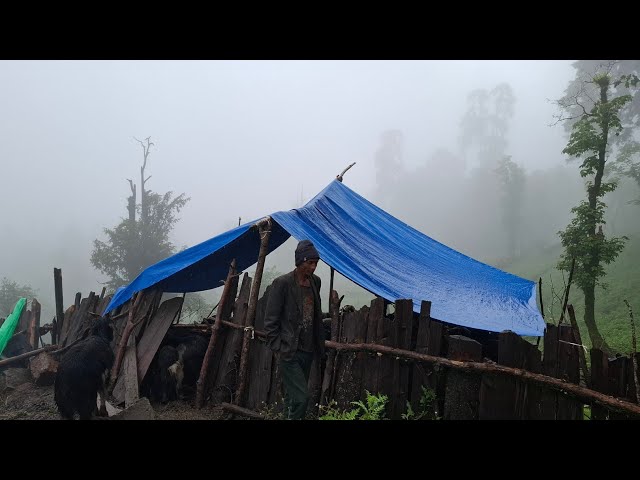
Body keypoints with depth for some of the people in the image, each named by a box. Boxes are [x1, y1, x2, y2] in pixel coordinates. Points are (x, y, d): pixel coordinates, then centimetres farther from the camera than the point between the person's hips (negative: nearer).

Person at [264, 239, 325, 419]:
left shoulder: (316, 281, 7)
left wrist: (319, 345, 12)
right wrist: (278, 349, -11)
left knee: (292, 396, 15)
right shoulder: (282, 283, -12)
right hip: (289, 352, -6)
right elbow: (270, 321, -9)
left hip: (307, 351, 6)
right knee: (301, 397, -12)